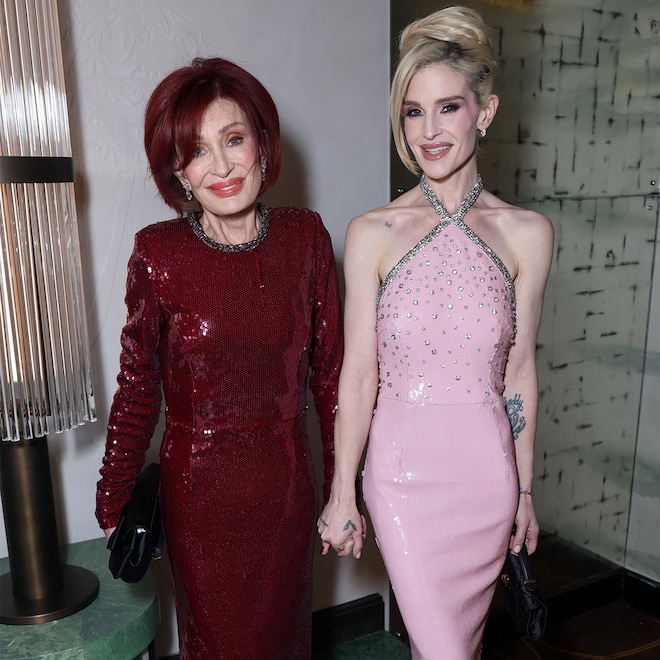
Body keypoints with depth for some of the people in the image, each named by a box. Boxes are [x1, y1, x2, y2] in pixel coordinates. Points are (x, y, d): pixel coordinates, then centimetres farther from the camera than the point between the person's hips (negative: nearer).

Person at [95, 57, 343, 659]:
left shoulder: (307, 237, -6)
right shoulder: (158, 254, -12)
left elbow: (329, 370, 0)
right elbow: (137, 388, -4)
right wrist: (114, 504, 3)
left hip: (288, 488, 2)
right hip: (199, 493, -2)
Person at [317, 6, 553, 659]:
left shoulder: (526, 233, -3)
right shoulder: (371, 233, -8)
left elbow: (518, 372, 3)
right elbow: (358, 373, -6)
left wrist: (524, 490, 9)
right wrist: (341, 495, -2)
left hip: (487, 472, 2)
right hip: (403, 471, -2)